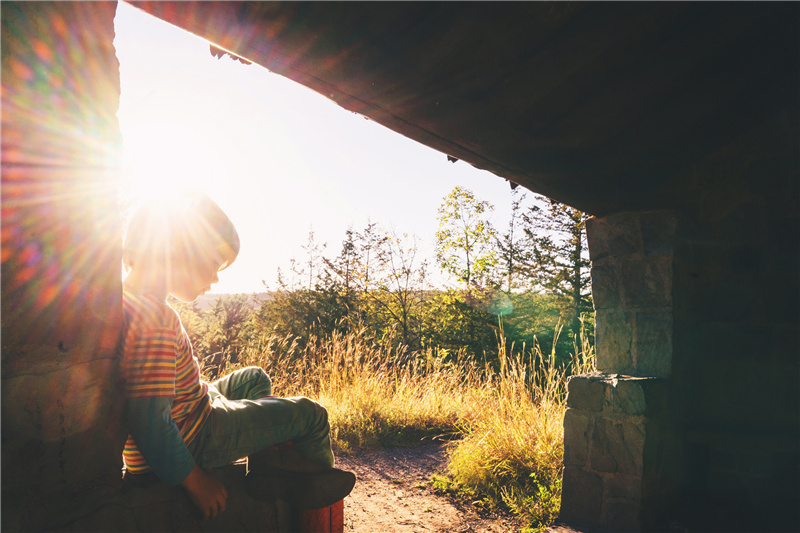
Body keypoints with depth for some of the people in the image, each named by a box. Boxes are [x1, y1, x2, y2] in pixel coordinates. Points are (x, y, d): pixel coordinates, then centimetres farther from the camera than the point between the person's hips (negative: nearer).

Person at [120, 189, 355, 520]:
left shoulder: (129, 301, 0)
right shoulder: (155, 321, -32)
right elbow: (151, 422, -34)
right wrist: (195, 481, -22)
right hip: (196, 439, -10)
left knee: (255, 377, 29)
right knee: (311, 414, -1)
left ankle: (266, 476, 25)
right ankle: (313, 478, 30)